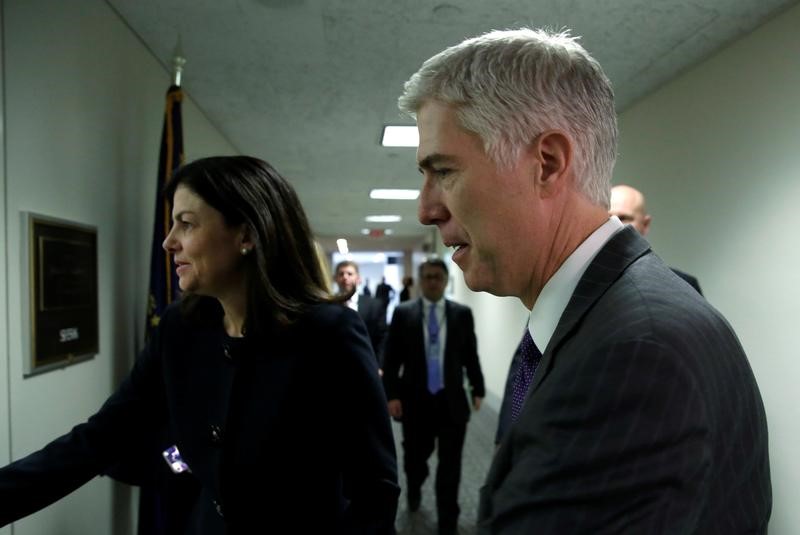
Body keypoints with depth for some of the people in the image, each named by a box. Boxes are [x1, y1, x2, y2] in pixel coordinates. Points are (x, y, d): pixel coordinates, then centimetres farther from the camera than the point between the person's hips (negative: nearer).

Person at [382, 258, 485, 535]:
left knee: (450, 466, 4)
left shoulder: (462, 313, 0)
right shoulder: (403, 313, -2)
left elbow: (471, 356, 6)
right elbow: (391, 358, -2)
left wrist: (477, 389, 8)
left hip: (451, 401, 0)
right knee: (415, 457, 16)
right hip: (415, 400, 0)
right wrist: (391, 395, -8)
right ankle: (414, 491, 49)